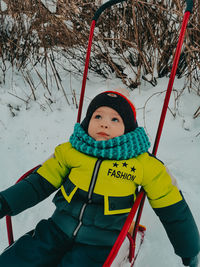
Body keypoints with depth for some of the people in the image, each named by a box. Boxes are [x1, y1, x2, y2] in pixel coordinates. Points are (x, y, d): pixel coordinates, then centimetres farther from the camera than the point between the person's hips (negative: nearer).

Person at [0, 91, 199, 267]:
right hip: (57, 232, 3)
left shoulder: (144, 164, -7)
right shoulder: (70, 151, -1)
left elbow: (172, 210, 2)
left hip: (100, 246, -2)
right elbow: (41, 183, 7)